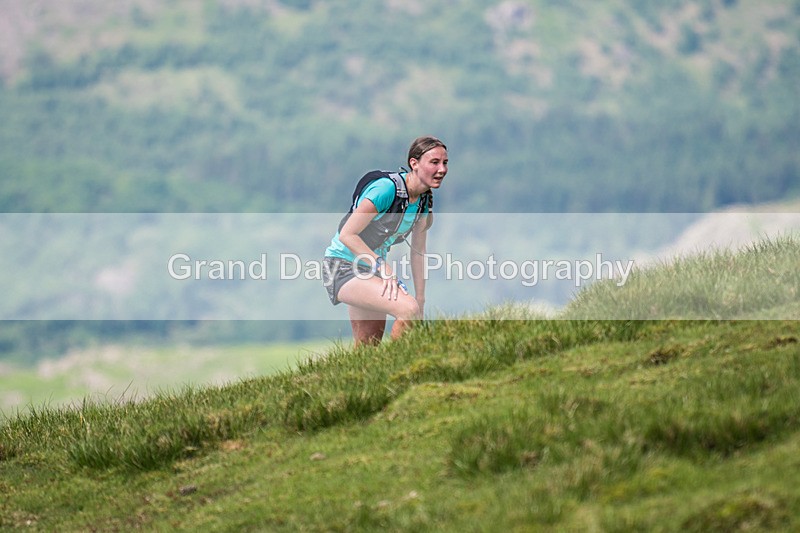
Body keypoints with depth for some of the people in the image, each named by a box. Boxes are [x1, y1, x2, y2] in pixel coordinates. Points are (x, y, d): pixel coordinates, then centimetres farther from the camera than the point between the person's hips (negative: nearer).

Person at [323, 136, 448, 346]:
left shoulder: (424, 200, 2)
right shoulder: (386, 188, -24)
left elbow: (418, 251, 9)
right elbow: (347, 235, -24)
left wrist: (421, 301, 7)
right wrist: (382, 266, -31)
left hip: (373, 269, 9)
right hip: (342, 268, -9)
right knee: (407, 308, -29)